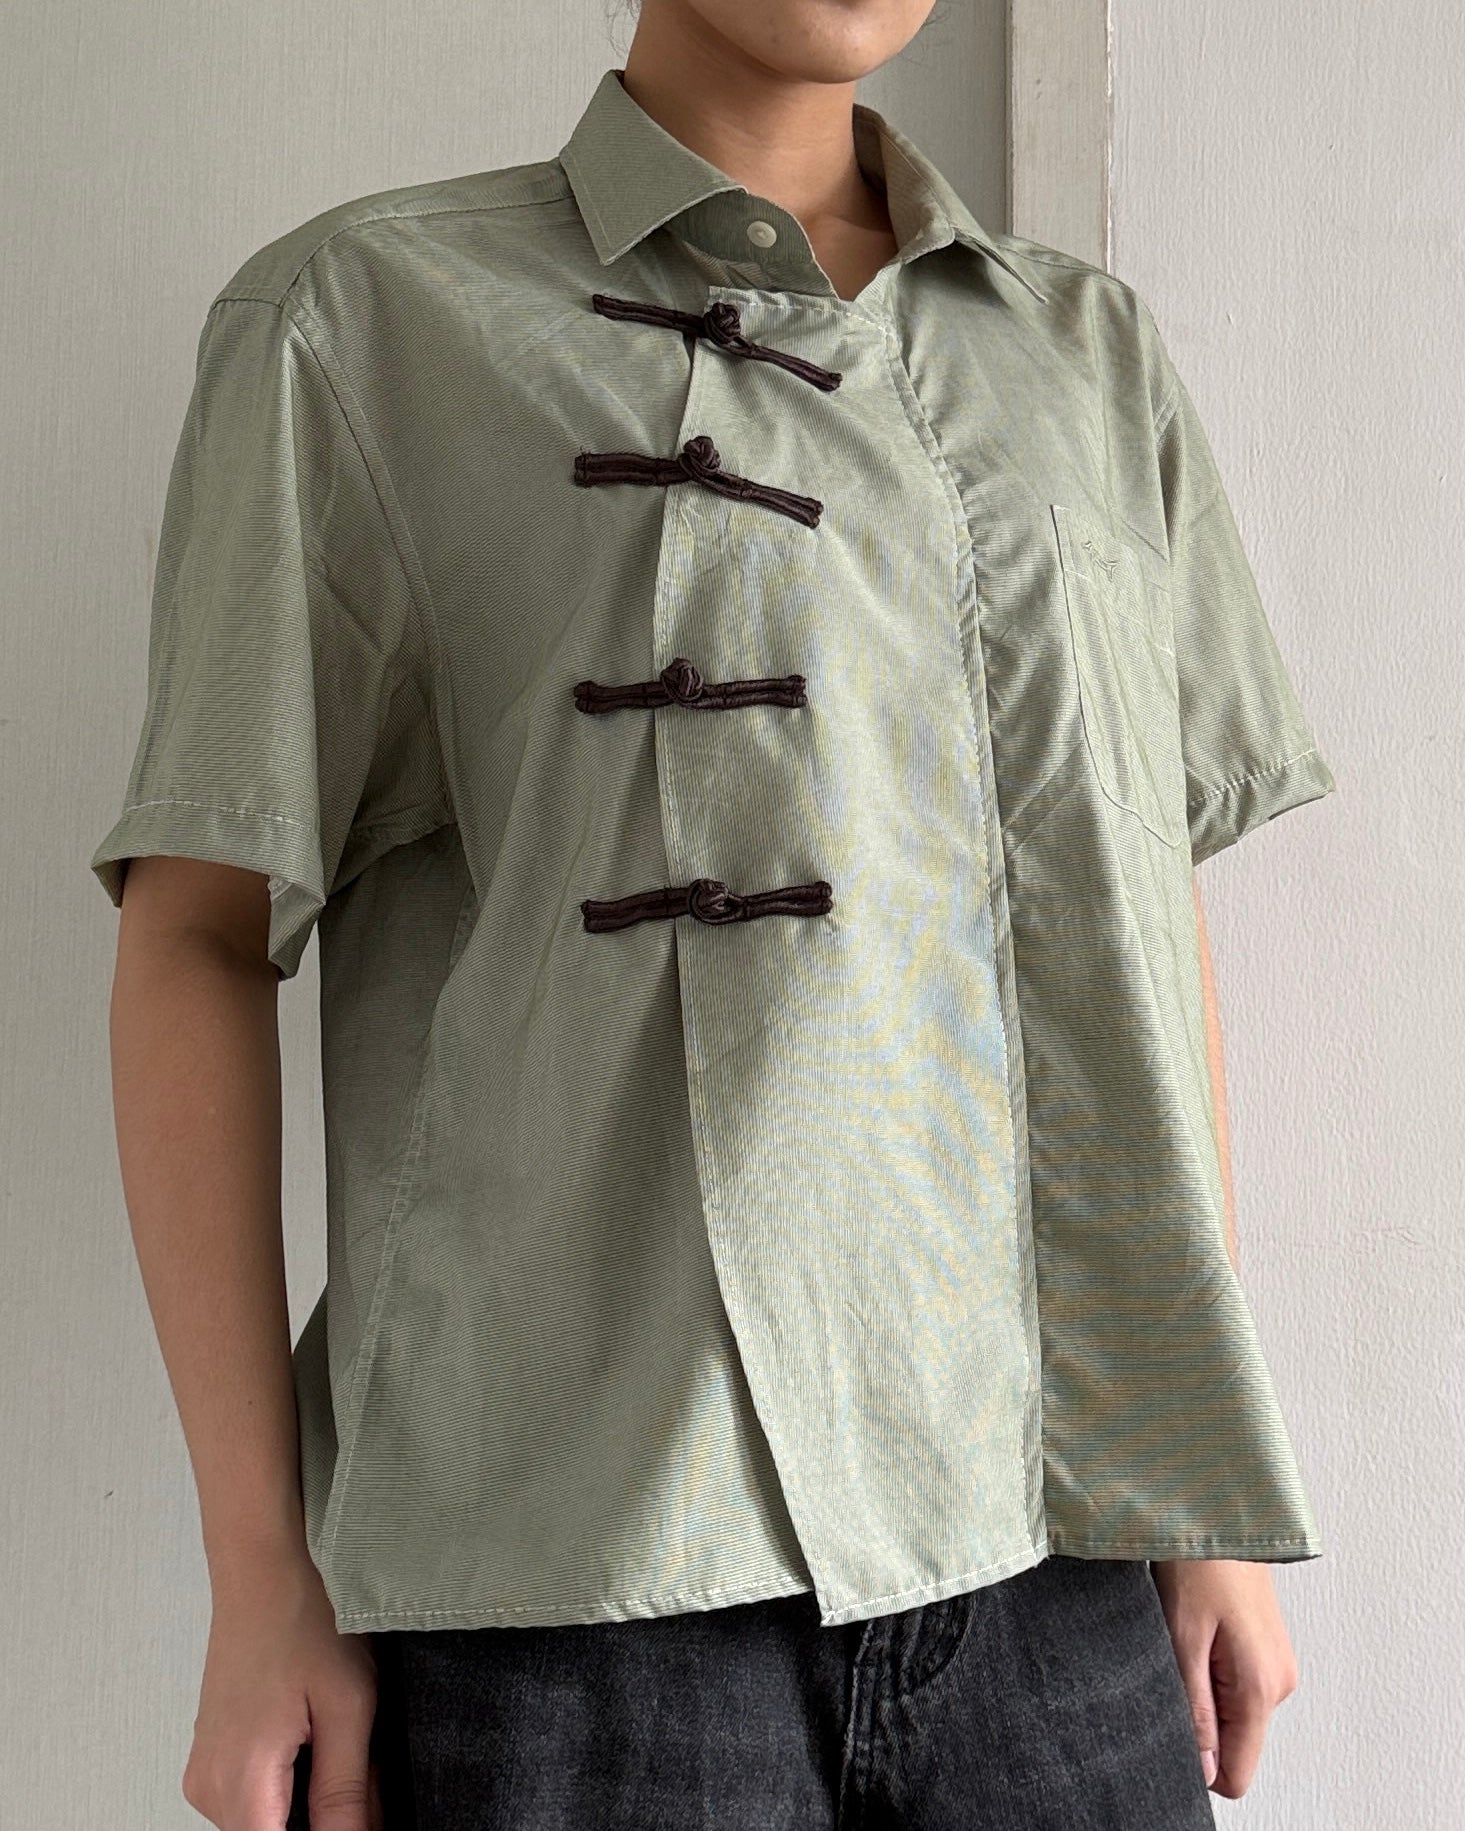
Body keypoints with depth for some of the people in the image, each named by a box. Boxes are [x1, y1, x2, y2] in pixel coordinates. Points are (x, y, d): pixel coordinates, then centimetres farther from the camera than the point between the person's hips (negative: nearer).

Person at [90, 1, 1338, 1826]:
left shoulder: (1095, 357, 14)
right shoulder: (365, 319, 1)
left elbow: (1149, 921, 15)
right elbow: (194, 932, -1)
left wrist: (1207, 1508, 12)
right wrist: (259, 1580, -4)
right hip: (587, 1582, -3)